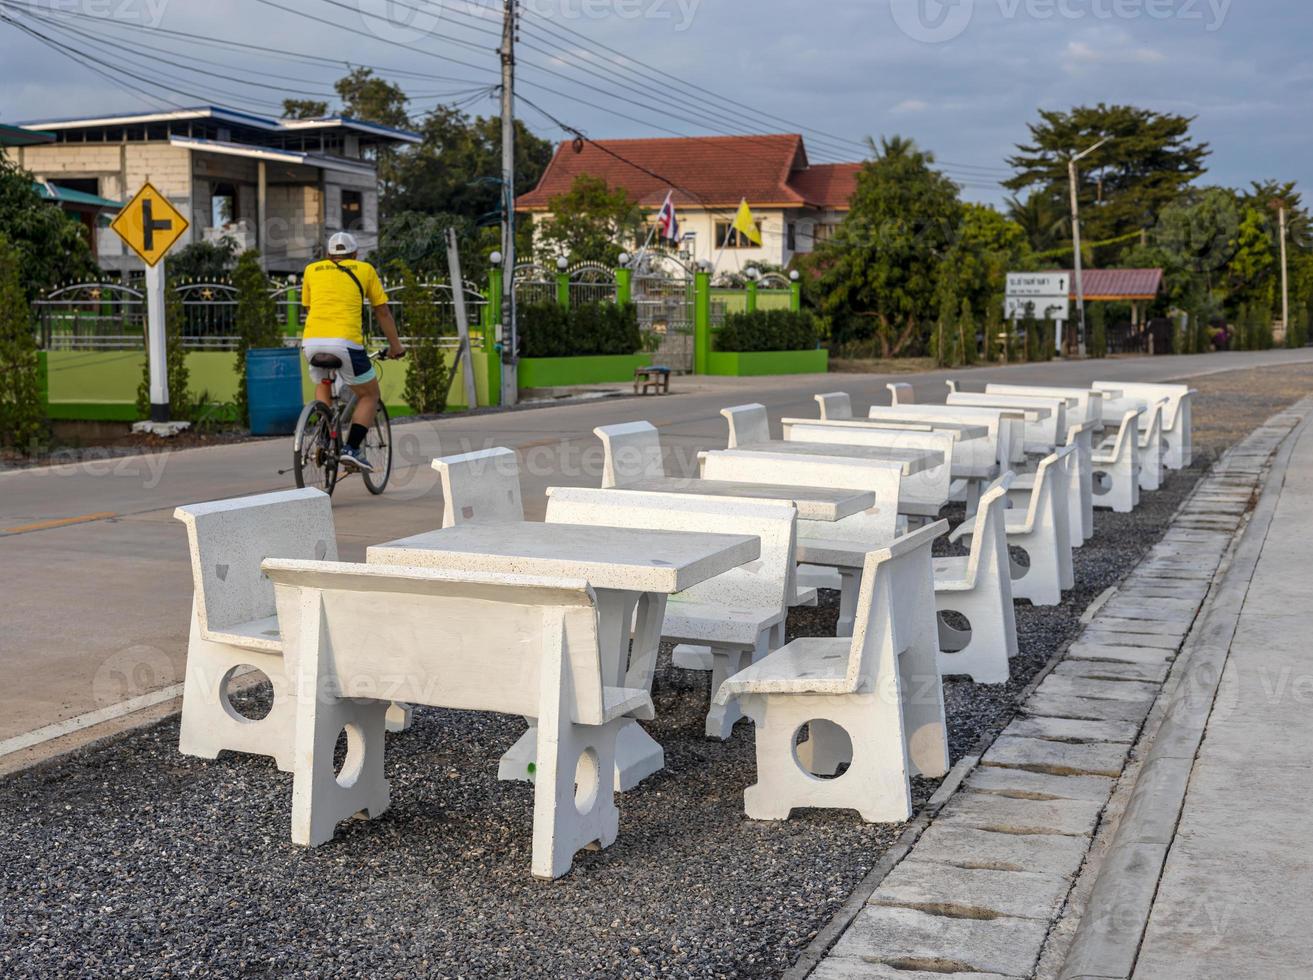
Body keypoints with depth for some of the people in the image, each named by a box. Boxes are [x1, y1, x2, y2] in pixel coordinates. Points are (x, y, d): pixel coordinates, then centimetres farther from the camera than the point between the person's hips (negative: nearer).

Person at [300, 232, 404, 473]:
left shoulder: (312, 270, 22)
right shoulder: (364, 269, 16)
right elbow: (382, 312, 19)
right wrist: (395, 345, 31)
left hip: (312, 341, 3)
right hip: (346, 343, -3)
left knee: (323, 387, 32)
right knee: (369, 396, 15)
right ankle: (352, 450, -1)